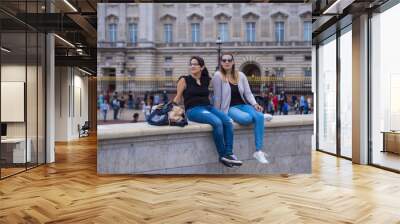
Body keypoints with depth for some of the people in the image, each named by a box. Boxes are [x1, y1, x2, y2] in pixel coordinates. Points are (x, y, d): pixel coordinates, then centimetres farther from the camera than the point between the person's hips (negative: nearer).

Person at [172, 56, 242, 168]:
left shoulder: (206, 80, 16)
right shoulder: (184, 80, 3)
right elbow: (178, 98, 4)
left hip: (208, 107, 5)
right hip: (193, 110, -5)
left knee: (228, 121, -22)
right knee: (217, 122, -31)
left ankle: (229, 154, -23)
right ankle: (222, 155, -20)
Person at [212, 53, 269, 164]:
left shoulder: (241, 75, 9)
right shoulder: (218, 76, -5)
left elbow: (248, 93, 7)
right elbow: (218, 97, -6)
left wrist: (255, 104, -10)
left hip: (243, 105, 5)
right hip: (229, 108, -5)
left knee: (259, 116, -27)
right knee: (247, 118, -37)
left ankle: (258, 151, -23)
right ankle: (260, 113, 2)